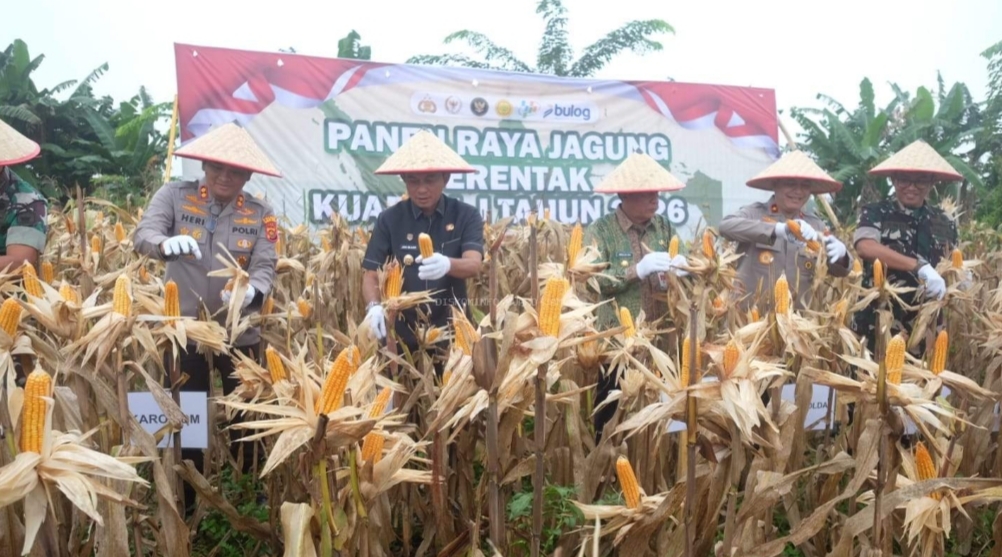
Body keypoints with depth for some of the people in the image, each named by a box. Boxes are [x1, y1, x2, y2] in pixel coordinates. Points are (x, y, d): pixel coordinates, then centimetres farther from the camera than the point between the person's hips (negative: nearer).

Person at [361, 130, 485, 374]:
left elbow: (473, 264, -17)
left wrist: (447, 265, -39)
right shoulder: (390, 219, -2)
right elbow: (371, 274, -3)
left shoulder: (466, 215, -3)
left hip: (452, 333, 0)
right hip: (403, 334, 0)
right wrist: (374, 307, -24)